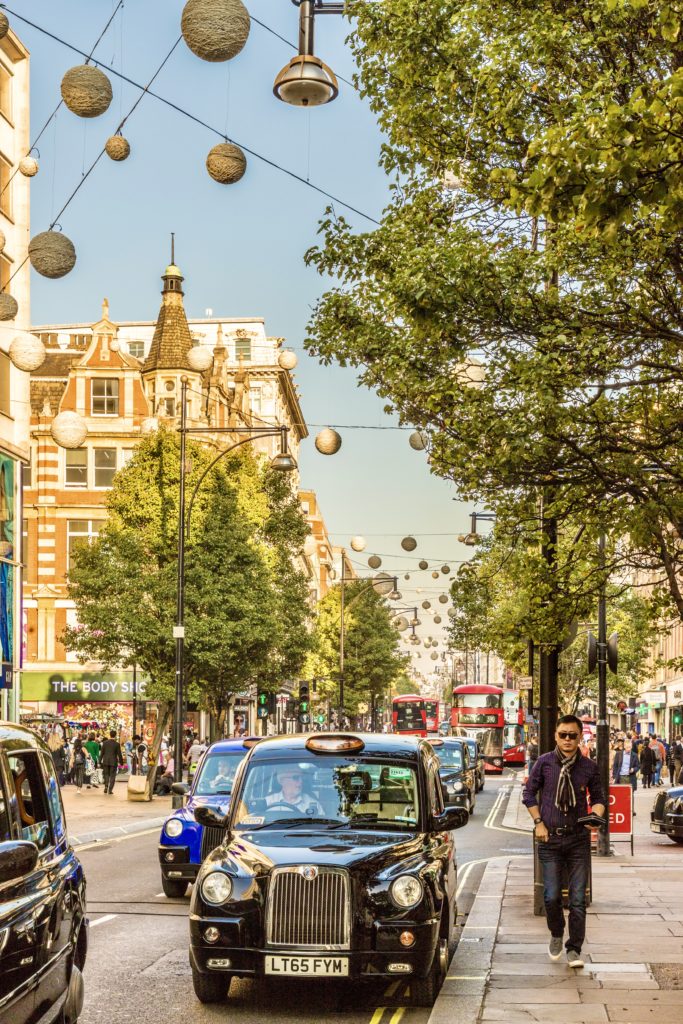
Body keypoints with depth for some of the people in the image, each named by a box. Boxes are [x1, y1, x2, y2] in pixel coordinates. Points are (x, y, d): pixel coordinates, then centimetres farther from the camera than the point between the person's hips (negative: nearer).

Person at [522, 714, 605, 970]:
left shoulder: (589, 767, -1)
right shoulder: (544, 762, -3)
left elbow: (598, 797, 11)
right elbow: (529, 793, 7)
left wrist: (596, 816, -9)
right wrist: (538, 822, -1)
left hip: (579, 838, 0)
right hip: (550, 838, 0)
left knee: (578, 898, 0)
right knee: (552, 896, -1)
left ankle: (574, 949, 12)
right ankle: (556, 936, 28)